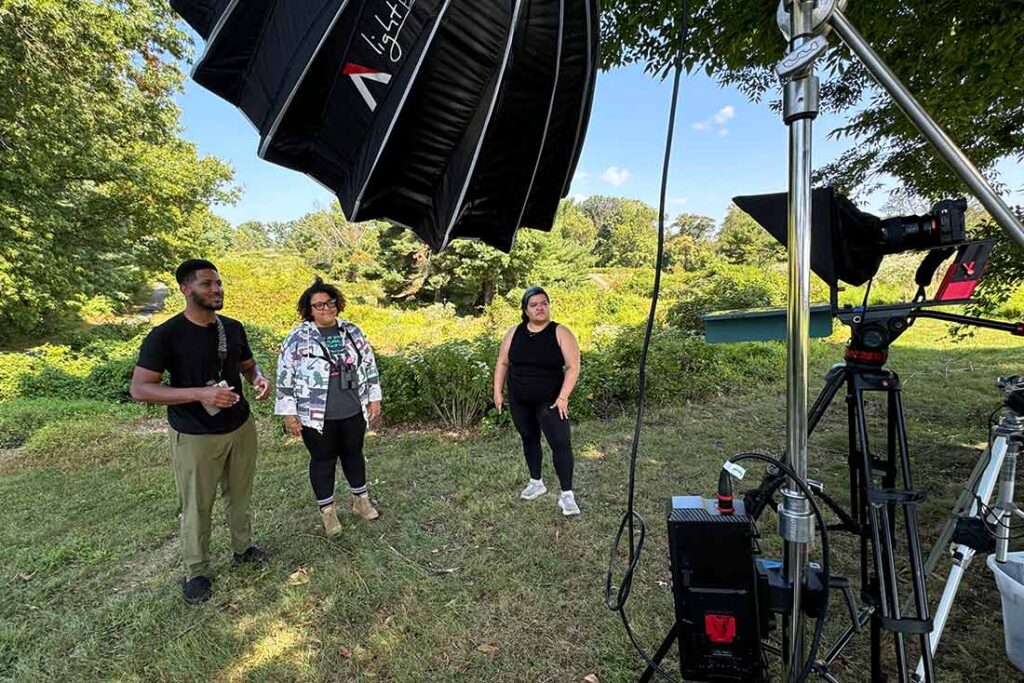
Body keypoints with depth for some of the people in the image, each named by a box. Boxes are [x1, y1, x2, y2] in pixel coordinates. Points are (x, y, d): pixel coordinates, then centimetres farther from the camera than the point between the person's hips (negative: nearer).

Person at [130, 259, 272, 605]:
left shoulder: (233, 328, 0)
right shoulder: (166, 335, -16)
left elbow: (248, 364, 13)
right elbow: (139, 388, -18)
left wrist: (259, 378, -11)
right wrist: (199, 394, -31)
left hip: (241, 427, 5)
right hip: (195, 436, -4)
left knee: (239, 495, 20)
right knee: (197, 506, 11)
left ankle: (243, 547, 41)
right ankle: (196, 571, 33)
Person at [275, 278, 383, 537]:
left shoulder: (352, 332, 2)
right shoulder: (298, 338, -9)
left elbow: (369, 366, 7)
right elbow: (285, 378, -6)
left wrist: (374, 398, 6)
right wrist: (289, 414, -7)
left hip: (354, 411, 3)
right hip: (316, 416, -3)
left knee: (353, 453, 18)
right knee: (323, 460, 12)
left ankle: (360, 500, 36)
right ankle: (327, 510, 30)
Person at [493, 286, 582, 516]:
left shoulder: (560, 333, -11)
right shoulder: (514, 333, 0)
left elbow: (573, 367, -13)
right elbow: (503, 363, 6)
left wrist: (563, 397, -18)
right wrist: (498, 392, 2)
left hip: (549, 401, -4)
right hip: (519, 401, 4)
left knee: (561, 443, -8)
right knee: (529, 439, 17)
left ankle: (567, 494, 5)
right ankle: (536, 483, 36)